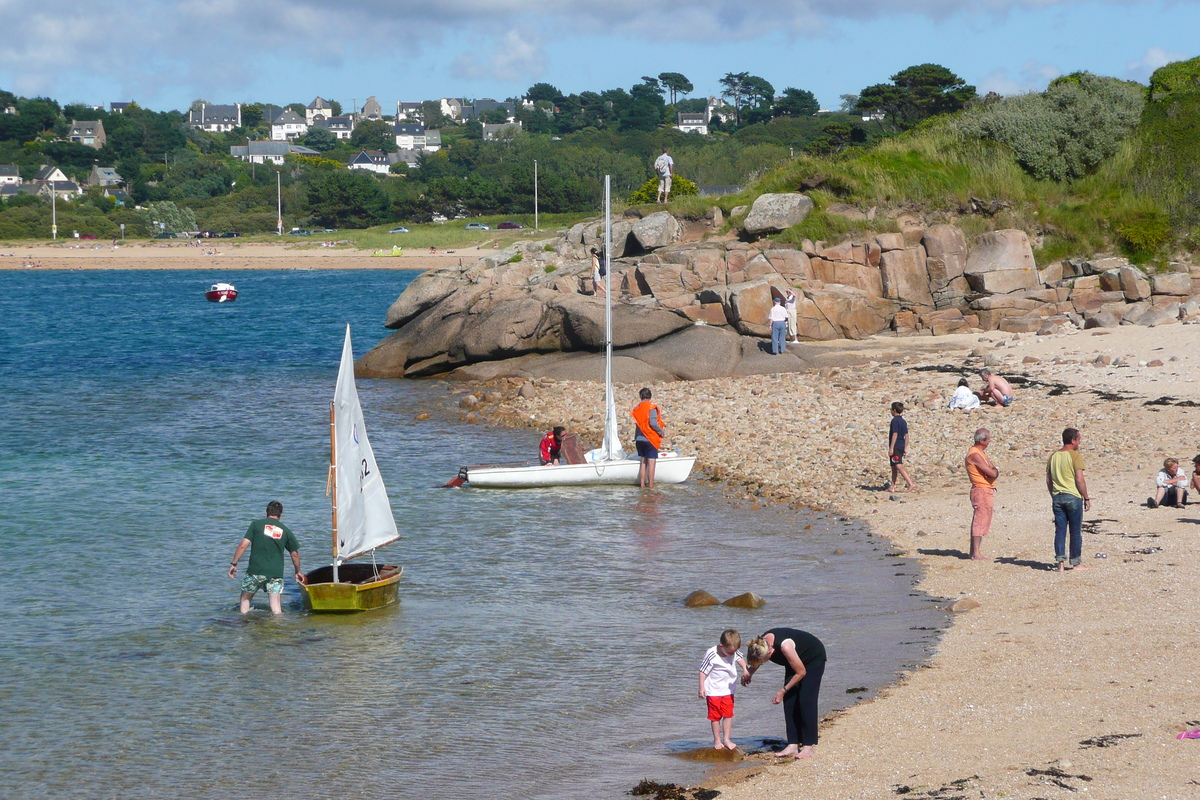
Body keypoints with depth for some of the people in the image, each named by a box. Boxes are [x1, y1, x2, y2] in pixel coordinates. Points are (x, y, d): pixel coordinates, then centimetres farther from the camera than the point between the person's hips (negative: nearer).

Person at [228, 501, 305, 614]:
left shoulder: (256, 524, 2)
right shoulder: (286, 531, 8)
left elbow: (243, 545, -5)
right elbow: (295, 554, 16)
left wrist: (233, 563, 3)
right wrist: (298, 572, 31)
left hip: (255, 571, -1)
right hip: (276, 573, 1)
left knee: (245, 598, 18)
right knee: (276, 608, 2)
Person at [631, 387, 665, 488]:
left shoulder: (637, 408, 6)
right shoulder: (651, 407, -12)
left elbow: (637, 421, 11)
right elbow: (653, 423, -20)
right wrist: (661, 431, -6)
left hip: (639, 438, 6)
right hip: (650, 439, -6)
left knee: (643, 461, 13)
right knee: (651, 462, -3)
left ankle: (642, 484, 13)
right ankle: (650, 485, -5)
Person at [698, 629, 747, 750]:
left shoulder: (734, 652, -7)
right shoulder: (711, 655, -23)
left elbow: (740, 658, 15)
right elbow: (703, 671, -16)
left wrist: (745, 670, -1)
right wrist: (702, 688, -16)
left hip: (728, 690, 5)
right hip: (713, 691, -5)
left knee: (728, 715, 5)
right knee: (715, 716, 3)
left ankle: (726, 739, 15)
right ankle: (717, 740, 13)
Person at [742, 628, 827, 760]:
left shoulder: (785, 646, -41)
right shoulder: (761, 644, -20)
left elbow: (801, 672, -27)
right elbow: (756, 660, 7)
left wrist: (783, 691, -21)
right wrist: (749, 673, -8)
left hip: (814, 659, -7)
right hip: (795, 660, 7)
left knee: (806, 701, -14)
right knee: (789, 701, -2)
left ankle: (808, 746, -12)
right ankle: (793, 745, -2)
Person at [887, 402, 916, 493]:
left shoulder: (895, 420, -11)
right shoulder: (903, 421, 13)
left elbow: (895, 434, -18)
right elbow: (906, 436, 14)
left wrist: (891, 448, -18)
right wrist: (905, 448, 18)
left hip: (895, 447, -9)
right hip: (901, 447, 9)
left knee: (899, 467, -14)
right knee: (894, 467, 15)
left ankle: (911, 484, -24)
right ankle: (892, 487, 18)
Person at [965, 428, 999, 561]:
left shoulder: (981, 453, 17)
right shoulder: (975, 454, -17)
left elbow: (993, 472, 13)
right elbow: (992, 473, -21)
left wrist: (993, 471, -8)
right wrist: (995, 471, 0)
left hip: (988, 491, 10)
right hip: (981, 491, -10)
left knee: (981, 522, 13)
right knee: (980, 521, -9)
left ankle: (976, 551, 18)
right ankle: (976, 554, -8)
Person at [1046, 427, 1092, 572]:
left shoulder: (1053, 456, 9)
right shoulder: (1075, 455, -10)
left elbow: (1048, 480, 13)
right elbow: (1079, 479, -15)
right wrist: (1086, 498, -7)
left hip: (1057, 497, 5)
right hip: (1073, 496, -5)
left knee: (1060, 531, 5)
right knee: (1075, 532, 4)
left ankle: (1061, 563, 0)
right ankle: (1076, 563, 10)